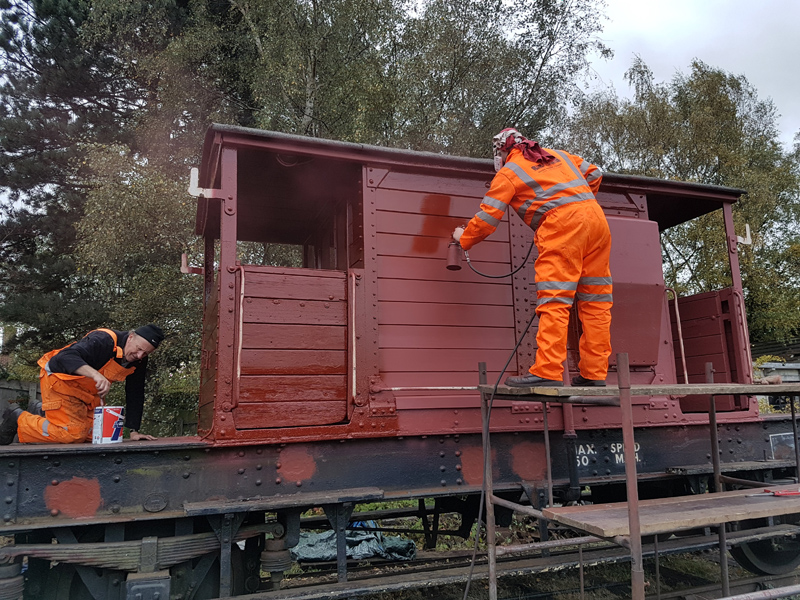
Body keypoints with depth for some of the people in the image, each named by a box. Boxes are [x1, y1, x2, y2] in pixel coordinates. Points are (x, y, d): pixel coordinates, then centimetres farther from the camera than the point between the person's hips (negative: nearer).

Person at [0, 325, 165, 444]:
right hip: (60, 378, -8)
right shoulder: (104, 340, -32)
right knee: (71, 434, -17)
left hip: (88, 391, 8)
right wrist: (96, 374, -61)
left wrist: (134, 431, -7)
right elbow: (66, 357, -45)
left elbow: (135, 395, -3)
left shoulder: (139, 361, -9)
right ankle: (18, 418, 6)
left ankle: (46, 416, 27)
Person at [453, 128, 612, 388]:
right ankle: (595, 373, 7)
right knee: (595, 302, 5)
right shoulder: (558, 154, 28)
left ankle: (547, 372, -15)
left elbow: (486, 219, 6)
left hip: (563, 224, -6)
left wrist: (463, 238, 23)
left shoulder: (508, 172, 9)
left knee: (554, 300, -10)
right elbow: (593, 174, 29)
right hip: (597, 218, 7)